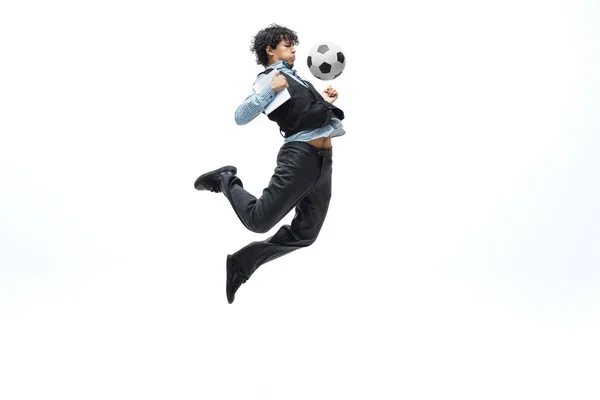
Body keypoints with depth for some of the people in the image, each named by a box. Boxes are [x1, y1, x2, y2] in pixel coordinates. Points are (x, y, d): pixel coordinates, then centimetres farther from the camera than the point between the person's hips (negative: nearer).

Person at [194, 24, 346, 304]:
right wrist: (270, 90, -20)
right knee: (259, 220, -11)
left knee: (304, 234, 6)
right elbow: (241, 117, -12)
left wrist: (323, 101, 20)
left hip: (323, 158, 8)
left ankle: (242, 263, 17)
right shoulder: (269, 78, 0)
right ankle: (227, 181, 18)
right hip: (300, 154, -8)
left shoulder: (295, 77, 26)